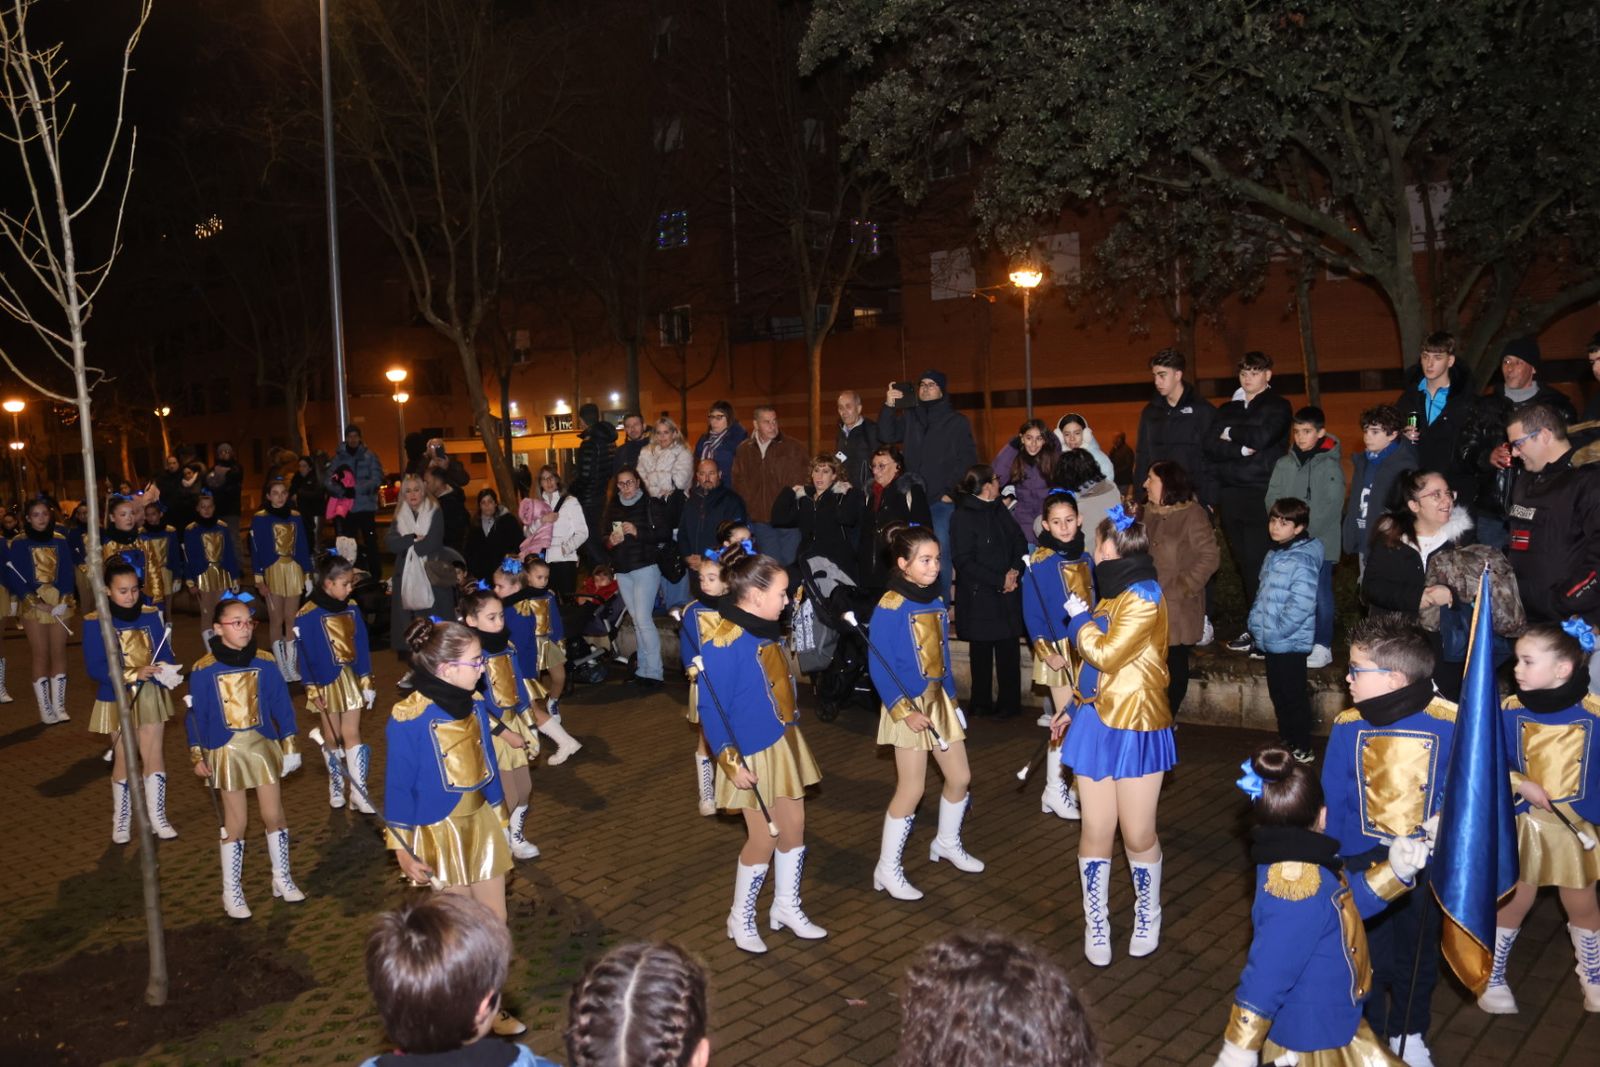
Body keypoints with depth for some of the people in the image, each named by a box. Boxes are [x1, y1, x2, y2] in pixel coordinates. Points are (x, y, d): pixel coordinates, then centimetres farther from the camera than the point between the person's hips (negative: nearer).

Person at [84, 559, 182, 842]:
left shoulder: (150, 615, -3)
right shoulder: (96, 622, -13)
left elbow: (164, 654, -4)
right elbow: (95, 668, -18)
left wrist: (166, 671, -27)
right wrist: (134, 674, -30)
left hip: (151, 695, 2)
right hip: (117, 699, -2)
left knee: (153, 755, 4)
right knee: (124, 759, 9)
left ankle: (157, 816, 18)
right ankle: (121, 820, 27)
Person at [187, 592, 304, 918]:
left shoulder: (265, 663, -4)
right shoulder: (203, 670, -9)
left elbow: (281, 705, 3)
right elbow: (195, 715, -2)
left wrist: (290, 744, 4)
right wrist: (198, 756, 0)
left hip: (264, 745, 2)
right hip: (226, 752, -2)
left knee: (274, 815, 7)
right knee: (236, 822, 4)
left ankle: (282, 878, 25)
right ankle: (231, 891, 20)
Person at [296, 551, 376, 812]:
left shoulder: (352, 609, 0)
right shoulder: (308, 615, -13)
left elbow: (361, 646, 5)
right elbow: (306, 655, -9)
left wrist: (367, 680, 4)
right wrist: (312, 688, -10)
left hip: (352, 679, 3)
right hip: (326, 682, -2)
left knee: (351, 734, 2)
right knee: (333, 736, 10)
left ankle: (358, 792, 3)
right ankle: (336, 785, 29)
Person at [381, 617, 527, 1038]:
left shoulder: (474, 703, -2)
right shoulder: (409, 719, -21)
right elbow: (399, 787, -14)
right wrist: (403, 850, -11)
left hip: (482, 822, 6)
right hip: (440, 831, -6)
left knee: (496, 921, 11)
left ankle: (490, 1005, 29)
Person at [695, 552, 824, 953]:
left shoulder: (769, 632, 4)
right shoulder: (723, 644, -22)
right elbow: (711, 707, -21)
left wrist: (792, 729, 17)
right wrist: (729, 759, -23)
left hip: (785, 743, 8)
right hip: (753, 754, -8)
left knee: (794, 826, 16)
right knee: (763, 838, 2)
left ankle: (786, 906, 35)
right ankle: (741, 918, 24)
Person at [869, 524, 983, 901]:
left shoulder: (936, 600, 6)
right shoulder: (890, 607, -17)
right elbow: (878, 666, -18)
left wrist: (952, 696, 12)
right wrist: (903, 711, -21)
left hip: (941, 700, 7)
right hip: (910, 705, -7)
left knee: (960, 777, 14)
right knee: (911, 788, -3)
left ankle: (947, 843, 39)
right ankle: (887, 869, 12)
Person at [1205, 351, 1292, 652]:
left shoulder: (1278, 406, 4)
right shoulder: (1227, 409, 18)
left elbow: (1261, 437, -14)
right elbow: (1211, 447, 4)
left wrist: (1230, 434, 0)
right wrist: (1242, 449, -11)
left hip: (1261, 494, -5)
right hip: (1230, 494, 5)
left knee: (1259, 563, -9)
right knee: (1243, 562, 7)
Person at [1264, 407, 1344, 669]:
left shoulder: (1331, 465, -6)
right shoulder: (1284, 464, 7)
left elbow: (1332, 507, -12)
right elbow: (1273, 498, 6)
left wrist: (1306, 530, -17)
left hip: (1321, 542, -4)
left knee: (1321, 594, 0)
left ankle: (1322, 646, 10)